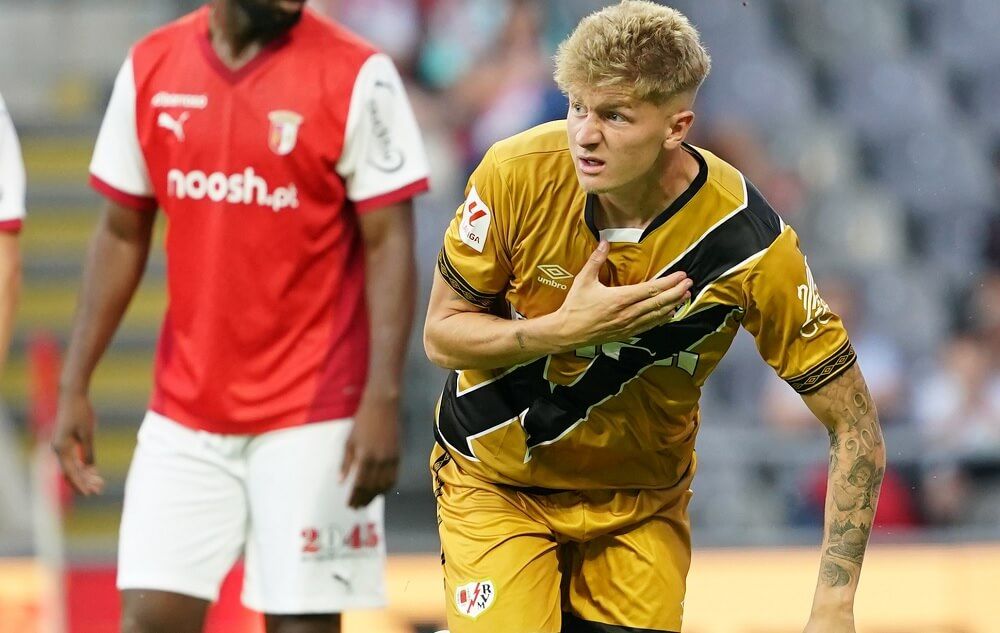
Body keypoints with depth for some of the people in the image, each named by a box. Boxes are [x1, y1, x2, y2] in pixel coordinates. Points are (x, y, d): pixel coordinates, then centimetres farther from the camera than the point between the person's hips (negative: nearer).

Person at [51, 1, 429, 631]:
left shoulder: (357, 76, -7)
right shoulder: (150, 67, 5)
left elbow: (389, 244, -8)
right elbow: (121, 235, 12)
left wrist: (384, 397, -17)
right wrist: (75, 384, 8)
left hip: (312, 415, -4)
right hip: (183, 412, 4)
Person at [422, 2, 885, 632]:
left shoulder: (748, 241, -24)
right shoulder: (518, 174, -22)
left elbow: (856, 430, -18)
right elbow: (442, 333, -9)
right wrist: (566, 329, -28)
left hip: (643, 503, 1)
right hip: (495, 482, -1)